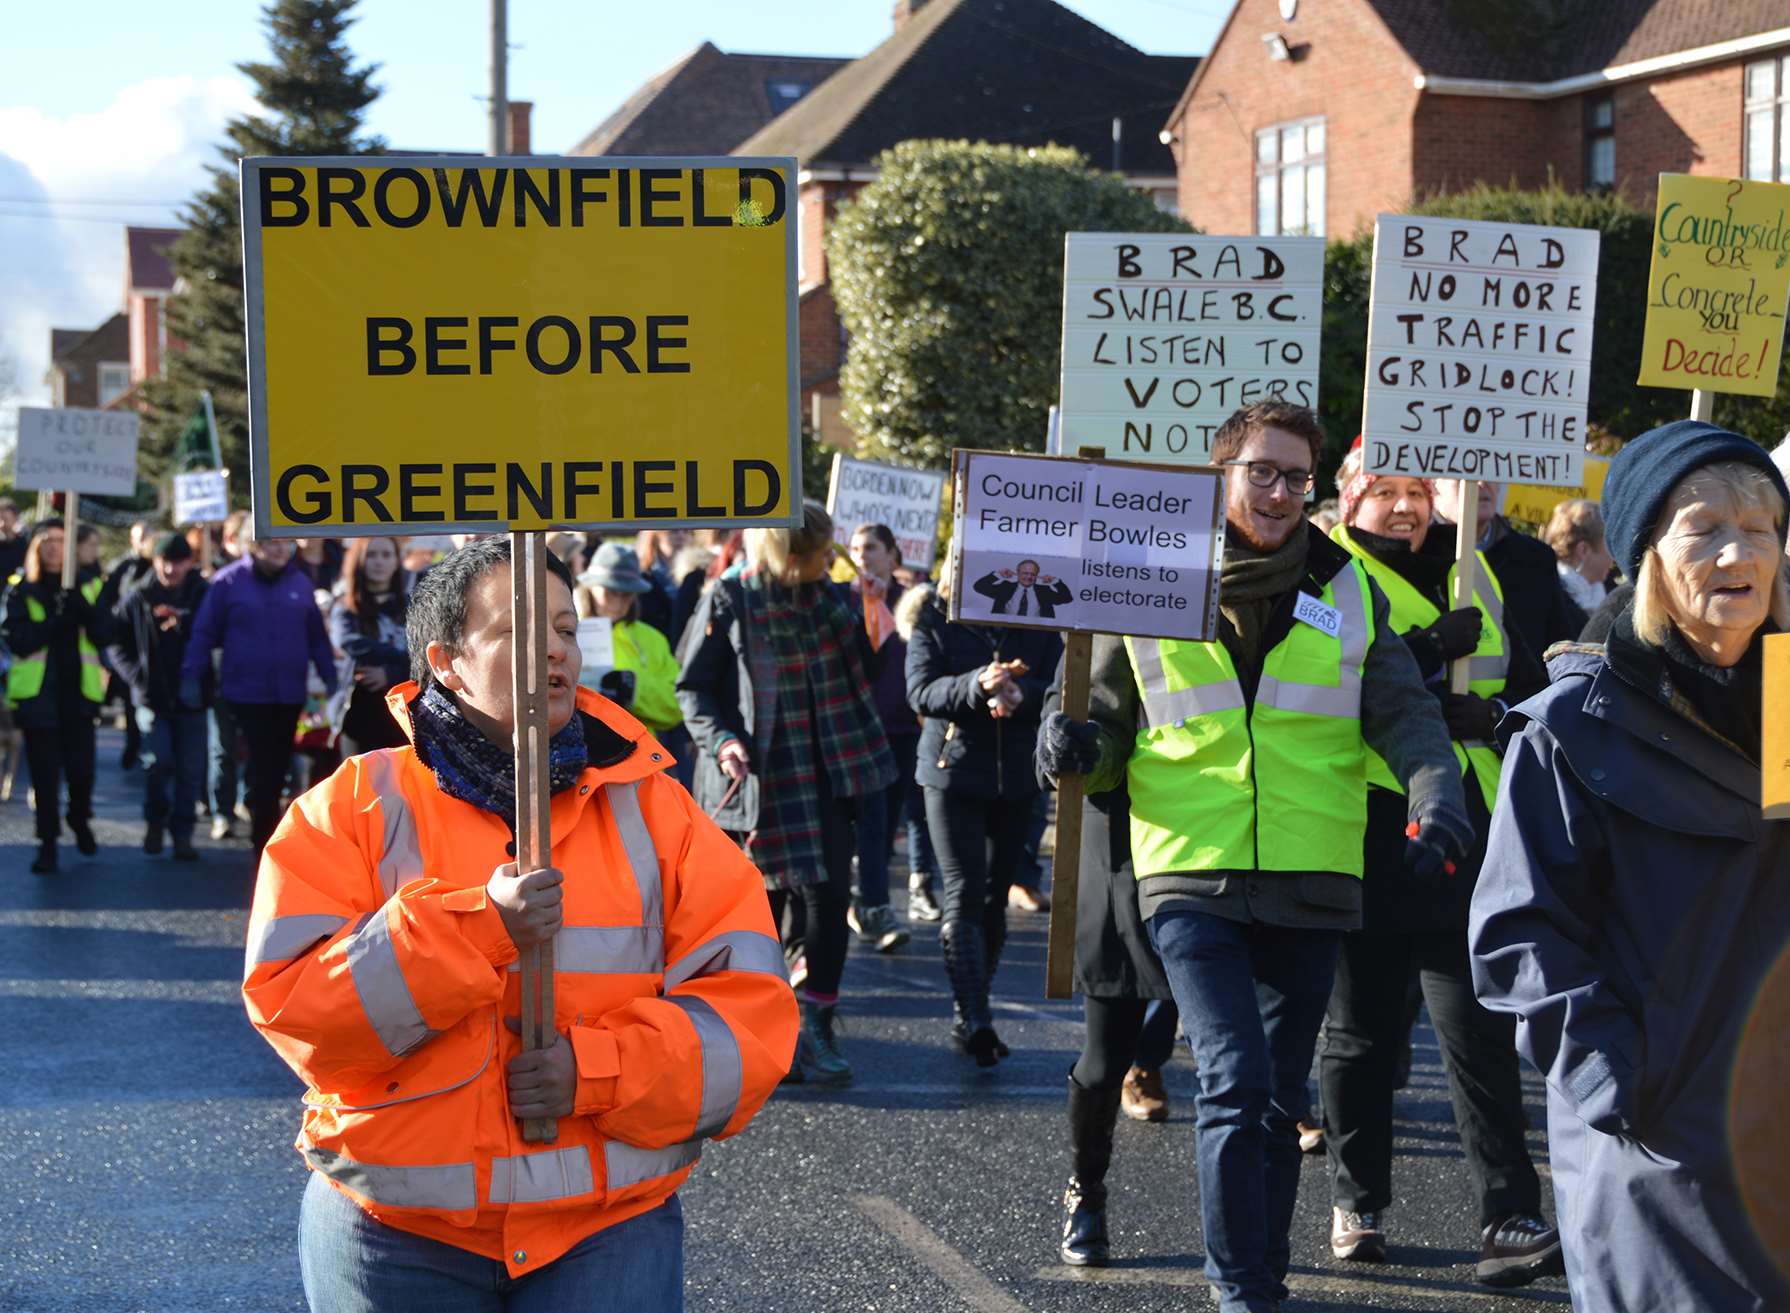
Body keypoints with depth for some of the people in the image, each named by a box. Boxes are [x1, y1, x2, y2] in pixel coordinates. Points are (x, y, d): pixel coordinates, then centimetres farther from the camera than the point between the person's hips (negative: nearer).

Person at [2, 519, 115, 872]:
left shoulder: (88, 585, 8)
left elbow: (104, 635, 0)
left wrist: (84, 609, -17)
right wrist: (57, 621, -19)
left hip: (78, 688, 1)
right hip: (37, 691, -1)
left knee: (81, 765, 1)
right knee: (45, 770, -3)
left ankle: (80, 822, 29)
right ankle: (48, 841, 5)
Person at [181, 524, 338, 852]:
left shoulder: (300, 583, 7)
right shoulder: (228, 582, -3)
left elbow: (317, 637, 12)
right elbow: (204, 633, -2)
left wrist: (330, 679, 9)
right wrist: (190, 678, -6)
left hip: (289, 695, 4)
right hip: (246, 694, -4)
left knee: (276, 767, 10)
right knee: (264, 767, -8)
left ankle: (264, 835, 25)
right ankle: (268, 840, -1)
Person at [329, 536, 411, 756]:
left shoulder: (412, 606, 11)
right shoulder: (346, 610, 7)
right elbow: (354, 646, -13)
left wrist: (391, 674, -15)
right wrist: (408, 657, -11)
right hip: (364, 718, -1)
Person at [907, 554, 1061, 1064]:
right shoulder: (934, 617, 1)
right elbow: (920, 692, -12)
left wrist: (1019, 693, -25)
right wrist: (977, 684, -29)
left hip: (1016, 777, 3)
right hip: (953, 772, -3)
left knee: (995, 898, 8)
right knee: (965, 896, -9)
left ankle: (967, 1017, 19)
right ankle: (975, 1021, -12)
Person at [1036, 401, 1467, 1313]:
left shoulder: (1347, 591, 7)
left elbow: (1403, 714, 6)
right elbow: (1110, 722, 9)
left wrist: (1436, 796, -13)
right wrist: (1078, 750, -13)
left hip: (1311, 883, 3)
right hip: (1191, 875, -2)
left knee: (1278, 1101, 12)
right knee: (1236, 1085, -15)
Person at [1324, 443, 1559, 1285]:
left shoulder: (1472, 577, 14)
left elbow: (1531, 686, 19)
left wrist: (1490, 713, -3)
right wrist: (1431, 648, -20)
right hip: (1363, 831, -3)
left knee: (1479, 1029, -2)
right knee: (1360, 1031, 10)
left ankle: (1508, 1218, -1)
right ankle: (1357, 1204, 24)